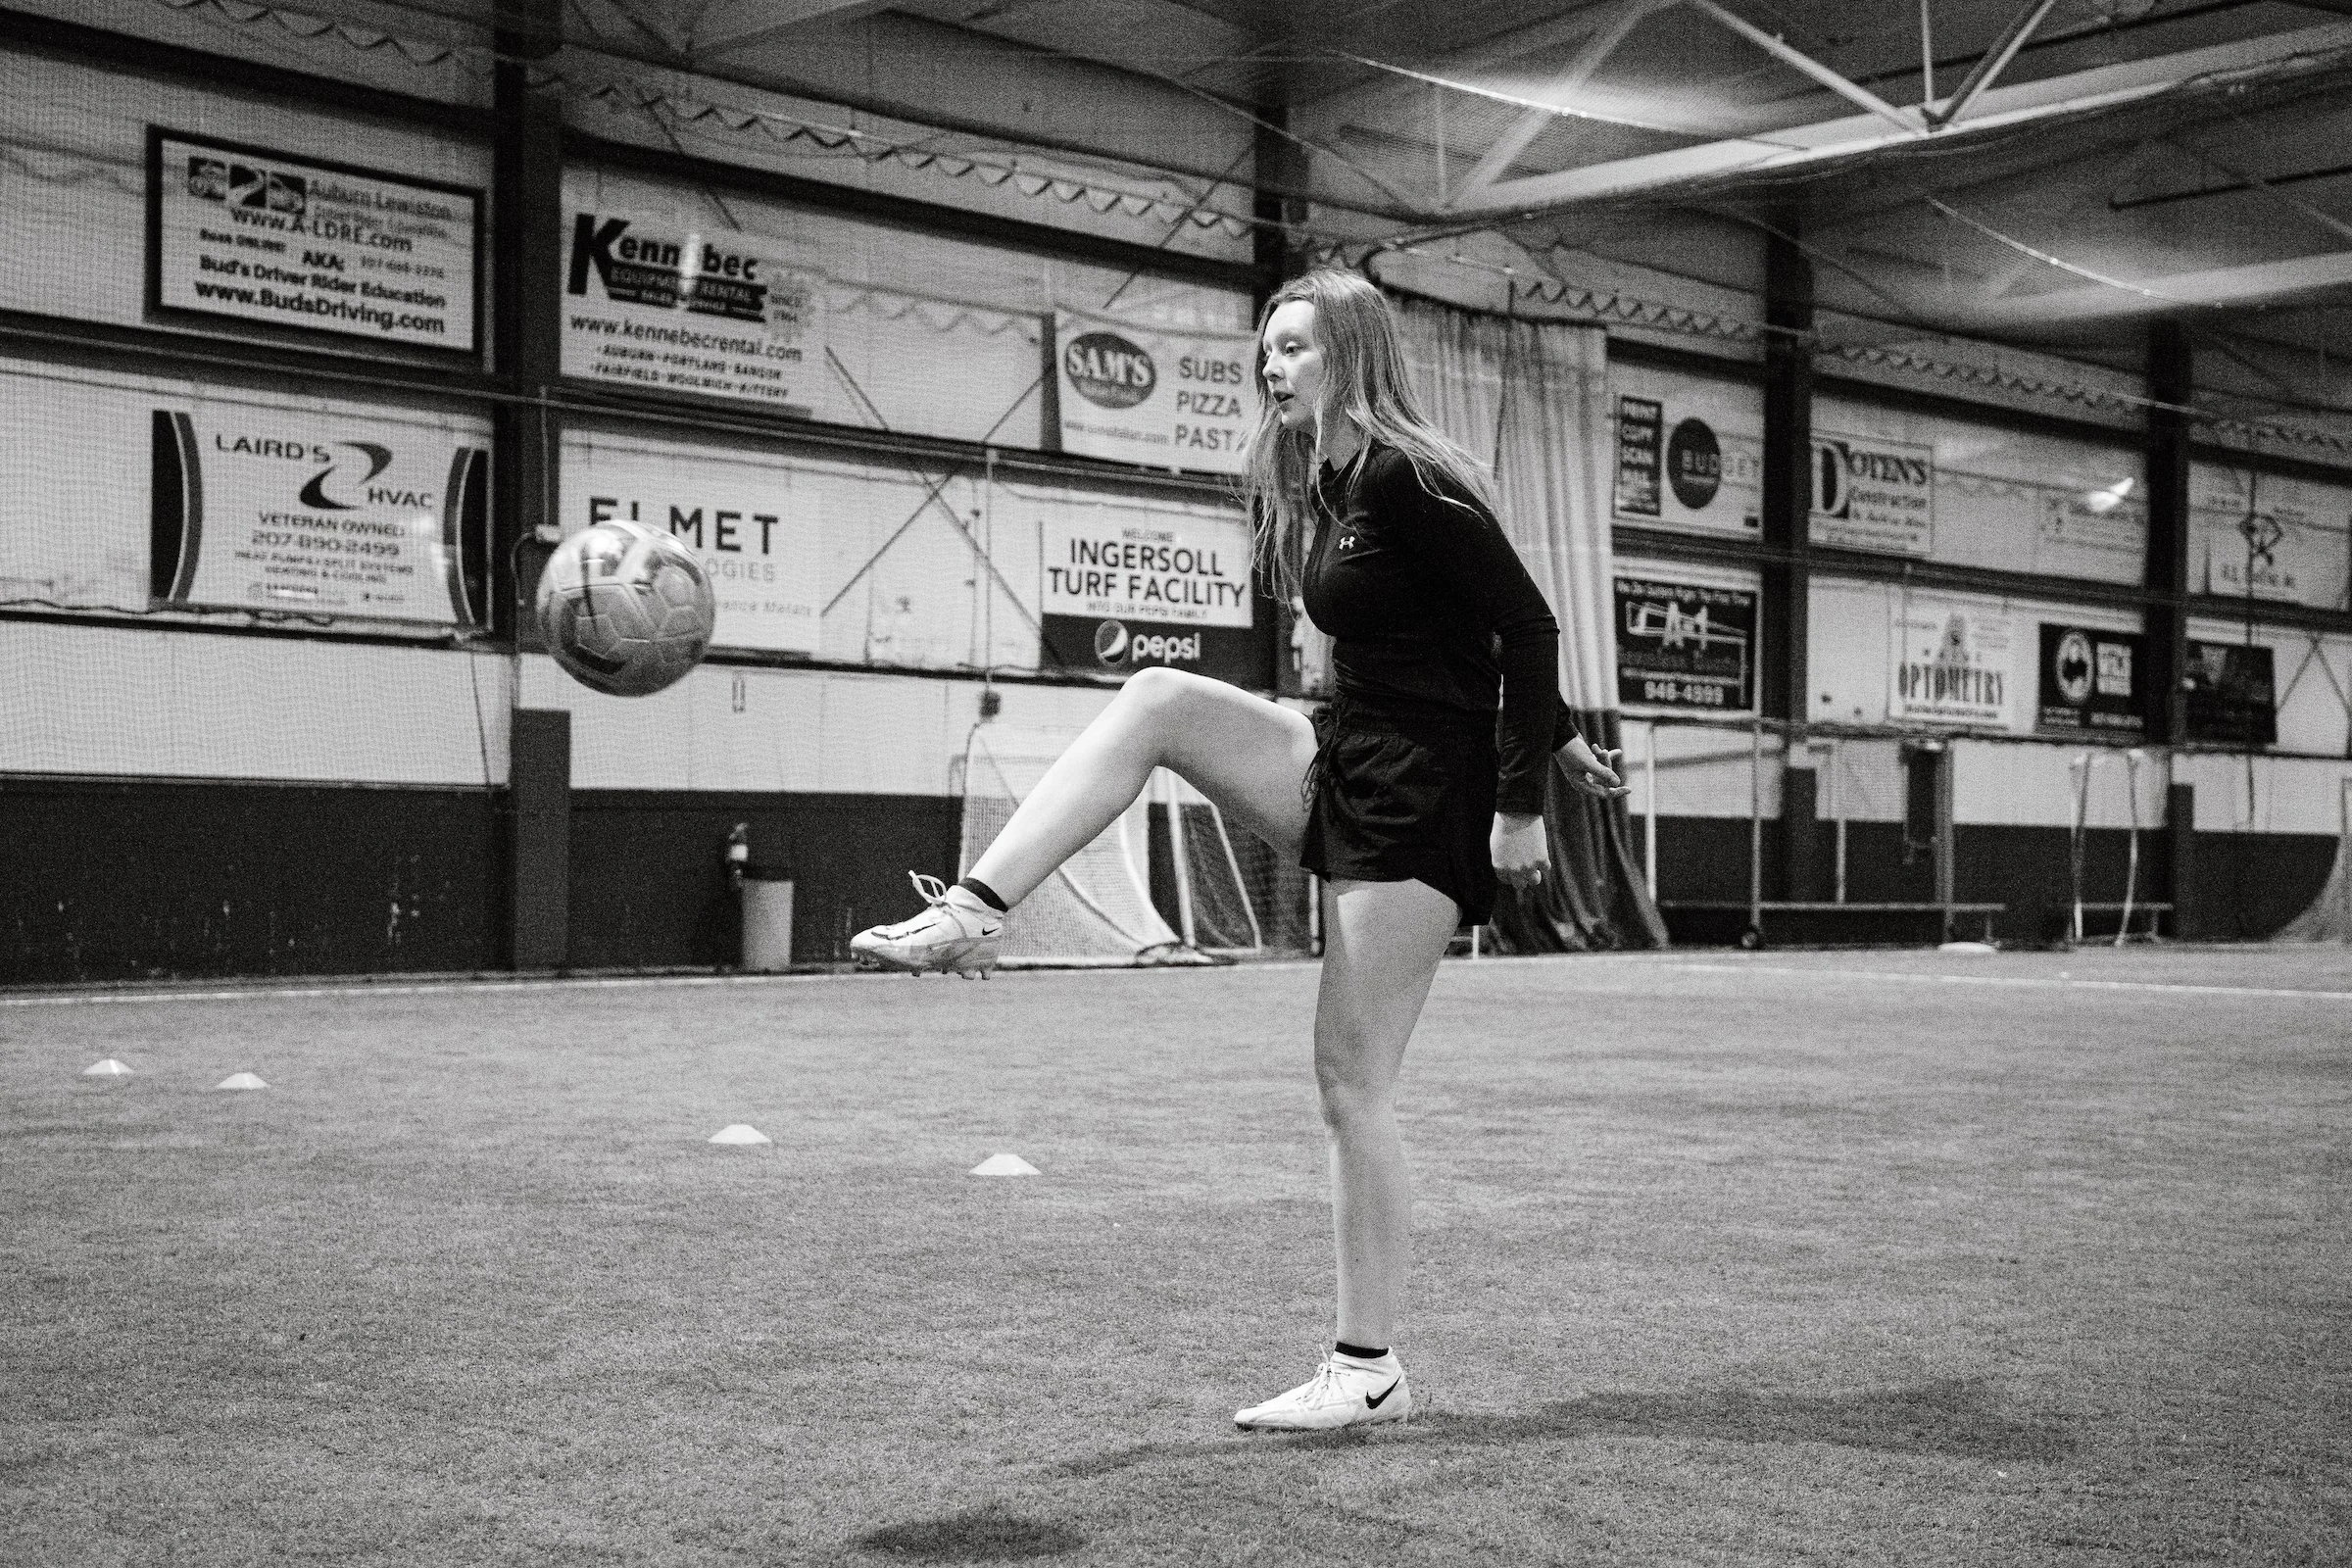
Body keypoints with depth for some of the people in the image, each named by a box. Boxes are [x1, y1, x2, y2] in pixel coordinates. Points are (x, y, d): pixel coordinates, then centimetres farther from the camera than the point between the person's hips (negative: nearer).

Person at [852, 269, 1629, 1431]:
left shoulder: (1405, 479, -15)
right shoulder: (1317, 487, 13)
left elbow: (1526, 625, -18)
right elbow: (1512, 635, 22)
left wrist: (1521, 805, -18)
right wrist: (1555, 740, 27)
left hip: (1424, 795, -9)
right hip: (1342, 765, 9)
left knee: (1352, 1079, -6)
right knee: (1158, 699, -8)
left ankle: (1369, 1371, 3)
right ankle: (973, 915, -15)